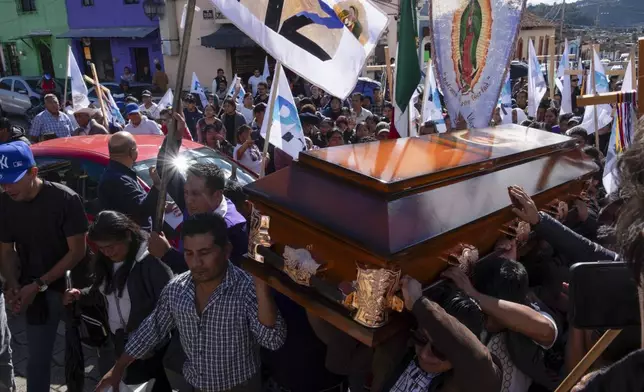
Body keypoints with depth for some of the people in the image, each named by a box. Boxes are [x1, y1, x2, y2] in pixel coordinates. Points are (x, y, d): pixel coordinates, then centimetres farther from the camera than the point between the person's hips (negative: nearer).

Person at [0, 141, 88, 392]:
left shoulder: (65, 199, -20)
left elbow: (77, 251, -18)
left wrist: (38, 285, -20)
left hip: (72, 287, -3)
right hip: (34, 293, 4)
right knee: (37, 358, 11)